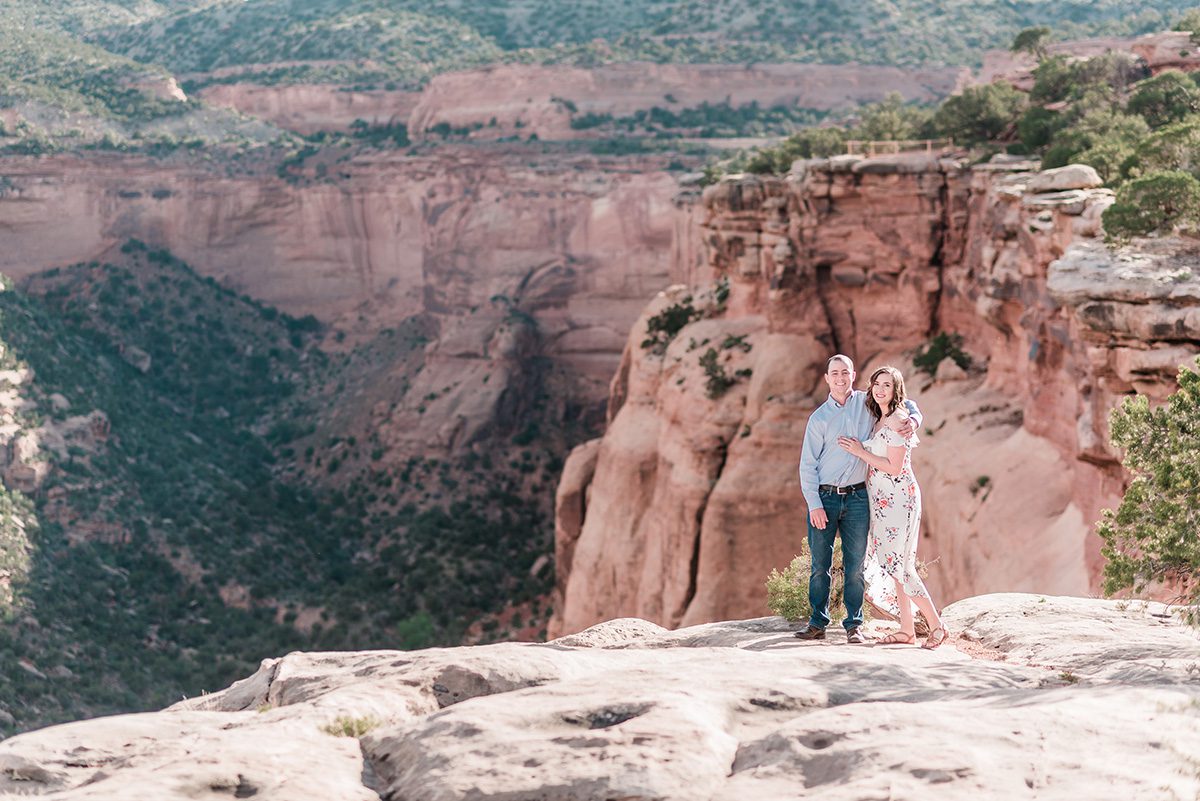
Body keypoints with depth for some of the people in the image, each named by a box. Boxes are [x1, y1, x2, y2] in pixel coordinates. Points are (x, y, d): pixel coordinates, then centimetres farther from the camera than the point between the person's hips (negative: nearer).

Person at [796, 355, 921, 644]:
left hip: (857, 498, 1)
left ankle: (854, 625, 8)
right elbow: (807, 465, 0)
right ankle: (818, 624, 9)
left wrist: (912, 420, -4)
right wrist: (814, 504, -8)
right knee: (820, 565, 1)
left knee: (855, 565, 2)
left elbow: (906, 404, 20)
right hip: (824, 498, -1)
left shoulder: (867, 403, 6)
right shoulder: (819, 418, 2)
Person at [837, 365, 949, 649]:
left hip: (898, 498, -9)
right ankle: (907, 629, 13)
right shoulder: (880, 419, 14)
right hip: (883, 500, 9)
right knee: (892, 564, 8)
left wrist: (860, 452, -13)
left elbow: (894, 468, -18)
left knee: (899, 565, -9)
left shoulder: (897, 420, -15)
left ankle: (937, 626, -2)